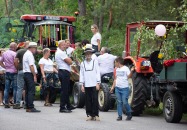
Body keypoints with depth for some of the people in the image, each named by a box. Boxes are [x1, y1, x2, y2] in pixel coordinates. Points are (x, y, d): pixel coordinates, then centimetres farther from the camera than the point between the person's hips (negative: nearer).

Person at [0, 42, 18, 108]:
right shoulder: (14, 54, -13)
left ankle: (6, 103, 7)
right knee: (15, 88, -1)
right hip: (14, 73, -6)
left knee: (6, 88, 7)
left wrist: (6, 67, 14)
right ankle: (15, 103, -1)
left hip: (7, 73, 6)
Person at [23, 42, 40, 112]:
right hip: (30, 74, -11)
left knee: (27, 91, 10)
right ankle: (31, 107, -15)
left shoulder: (26, 54, 19)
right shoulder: (29, 54, -12)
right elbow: (31, 66, -18)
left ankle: (27, 107, 12)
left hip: (25, 74, 11)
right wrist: (34, 75, -17)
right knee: (31, 91, -12)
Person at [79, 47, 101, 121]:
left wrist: (98, 83, -3)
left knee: (95, 99, -5)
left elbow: (98, 72, 4)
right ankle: (89, 115, 8)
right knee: (88, 100, 2)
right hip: (86, 85, 2)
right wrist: (82, 84, 4)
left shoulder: (95, 62, 6)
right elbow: (81, 74, 9)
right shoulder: (83, 63, 9)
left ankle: (95, 115, -1)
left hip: (94, 84, -2)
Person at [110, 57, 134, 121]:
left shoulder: (125, 68, -5)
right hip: (117, 88, 6)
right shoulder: (117, 69, 15)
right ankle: (120, 116, 8)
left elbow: (129, 76, -12)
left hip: (124, 88, -6)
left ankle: (129, 114, 10)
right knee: (119, 102, 5)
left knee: (125, 102, -8)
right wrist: (113, 87, 17)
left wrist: (131, 71, -30)